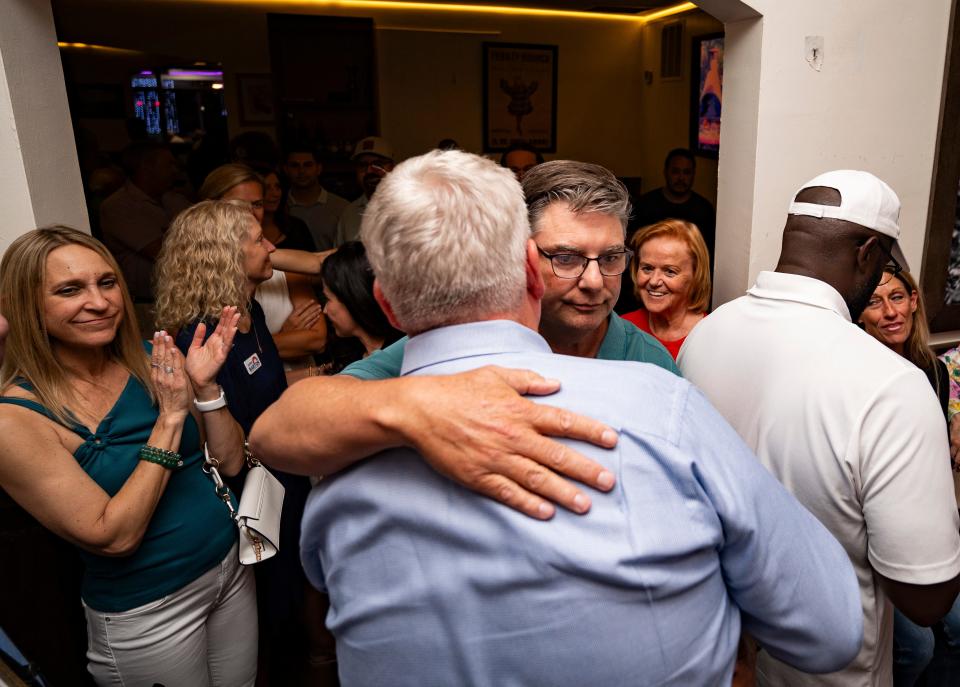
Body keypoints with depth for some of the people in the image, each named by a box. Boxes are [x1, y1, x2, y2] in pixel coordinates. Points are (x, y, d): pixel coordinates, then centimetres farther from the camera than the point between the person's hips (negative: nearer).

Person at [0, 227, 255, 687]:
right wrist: (170, 417, -25)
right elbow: (112, 537, -22)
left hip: (232, 566, 5)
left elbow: (230, 462, -3)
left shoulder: (151, 362, -6)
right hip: (145, 612, -4)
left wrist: (204, 386, -18)